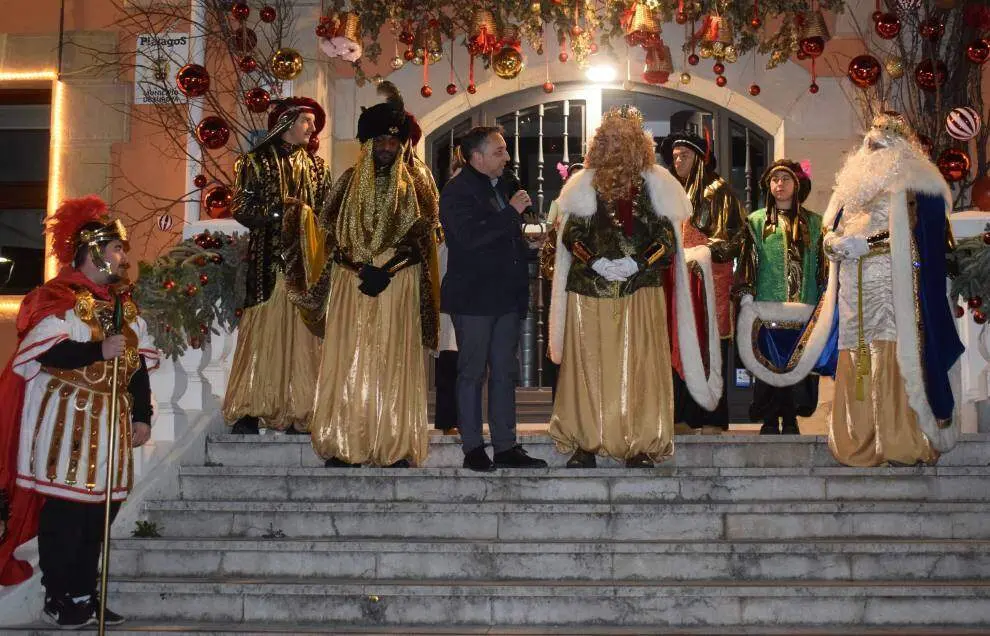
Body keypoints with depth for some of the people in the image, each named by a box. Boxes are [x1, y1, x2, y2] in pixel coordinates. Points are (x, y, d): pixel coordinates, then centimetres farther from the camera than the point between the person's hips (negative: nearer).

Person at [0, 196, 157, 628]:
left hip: (110, 421, 7)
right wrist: (99, 351, -23)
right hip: (66, 419, -7)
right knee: (64, 509, -4)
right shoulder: (57, 297, -7)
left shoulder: (124, 304, 15)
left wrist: (141, 416, 9)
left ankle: (85, 595, 17)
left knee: (98, 511, 8)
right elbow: (45, 353, -20)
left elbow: (138, 365, 15)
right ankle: (58, 600, 6)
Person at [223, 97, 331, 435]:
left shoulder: (316, 166, 18)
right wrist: (278, 210, -12)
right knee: (263, 330, -7)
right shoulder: (257, 161, 6)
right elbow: (241, 209, -1)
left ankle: (297, 411, 2)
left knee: (302, 332, -1)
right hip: (268, 260, -4)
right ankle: (248, 410, -5)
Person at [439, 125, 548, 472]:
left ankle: (506, 446, 15)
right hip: (473, 299, -8)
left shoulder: (505, 186, 16)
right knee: (472, 372, 0)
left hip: (506, 297, 8)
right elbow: (470, 236, -25)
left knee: (505, 372, 9)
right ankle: (473, 449, 8)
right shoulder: (457, 191, -9)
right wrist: (512, 212, -18)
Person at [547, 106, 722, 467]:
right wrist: (596, 262, -12)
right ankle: (585, 444, 10)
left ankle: (639, 447, 3)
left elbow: (668, 238, 1)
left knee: (639, 366, -3)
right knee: (588, 366, 1)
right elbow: (570, 235, 4)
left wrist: (637, 263, -14)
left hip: (640, 291, -1)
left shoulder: (657, 185, 6)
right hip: (589, 291, 1)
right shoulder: (583, 185, 9)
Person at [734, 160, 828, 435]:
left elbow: (822, 264, 10)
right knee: (768, 360, -3)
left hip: (803, 308, 1)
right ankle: (769, 419, 4)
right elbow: (747, 260, 5)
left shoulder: (813, 223, 13)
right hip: (768, 306, -1)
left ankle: (790, 419, 8)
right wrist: (746, 296, -4)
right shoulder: (756, 221, 9)